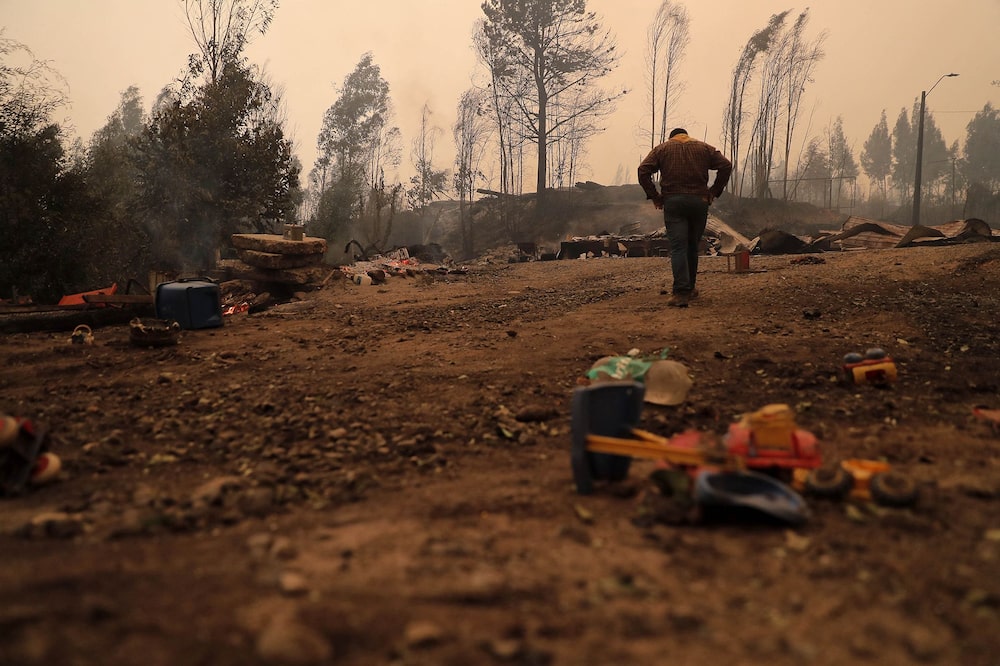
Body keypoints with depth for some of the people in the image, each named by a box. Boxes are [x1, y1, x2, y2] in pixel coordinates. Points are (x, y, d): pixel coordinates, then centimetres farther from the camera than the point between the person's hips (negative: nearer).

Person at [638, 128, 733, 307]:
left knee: (678, 247, -7)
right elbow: (726, 165, 5)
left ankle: (681, 292, -19)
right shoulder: (704, 148, 16)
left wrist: (654, 196, 2)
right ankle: (689, 288, 21)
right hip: (699, 201, 2)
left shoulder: (662, 149, 11)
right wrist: (714, 192, 8)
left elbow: (643, 170, -2)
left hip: (673, 202, -2)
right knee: (692, 246, 14)